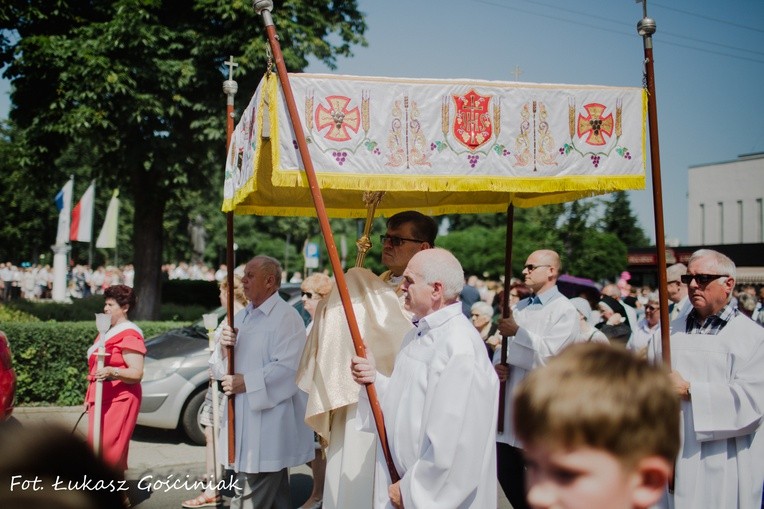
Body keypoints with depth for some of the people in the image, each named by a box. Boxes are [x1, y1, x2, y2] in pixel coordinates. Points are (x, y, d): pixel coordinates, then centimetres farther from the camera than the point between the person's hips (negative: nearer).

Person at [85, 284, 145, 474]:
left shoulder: (129, 335, -13)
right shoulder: (107, 332, 18)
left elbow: (137, 373, -21)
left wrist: (112, 372, -35)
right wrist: (89, 397, 23)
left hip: (118, 400, -9)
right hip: (101, 398, 9)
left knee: (109, 449, -11)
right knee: (96, 445, 8)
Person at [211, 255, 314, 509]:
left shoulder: (287, 317, -11)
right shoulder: (240, 317, 15)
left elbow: (286, 368, -22)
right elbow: (218, 368, 13)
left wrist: (246, 382, -16)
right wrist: (223, 347, -8)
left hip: (269, 424, -8)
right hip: (242, 420, 8)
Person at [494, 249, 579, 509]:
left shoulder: (564, 310, -8)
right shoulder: (520, 307, 15)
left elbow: (546, 354, -19)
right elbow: (504, 345, 14)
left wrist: (517, 332, -12)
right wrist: (498, 364, -6)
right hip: (510, 403, 7)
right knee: (506, 471, 13)